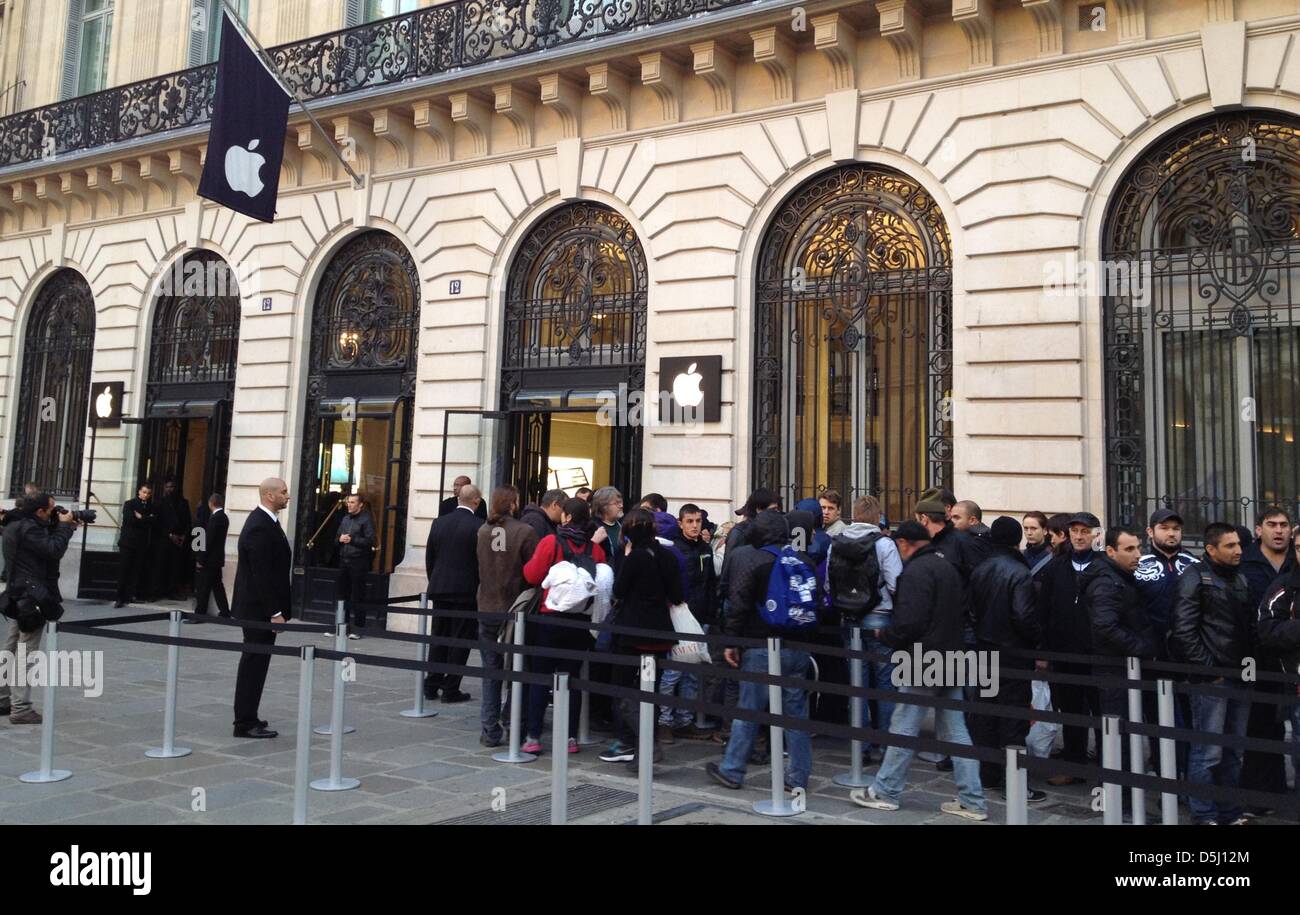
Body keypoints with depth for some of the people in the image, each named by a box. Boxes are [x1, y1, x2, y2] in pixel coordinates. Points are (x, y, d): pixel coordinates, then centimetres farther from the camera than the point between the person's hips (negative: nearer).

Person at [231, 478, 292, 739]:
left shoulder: (265, 521, 12)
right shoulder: (260, 527, -20)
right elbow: (262, 574, -23)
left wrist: (277, 609, 18)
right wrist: (275, 612, -22)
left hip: (259, 606, 10)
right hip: (260, 608, -10)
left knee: (254, 663, 15)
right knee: (254, 662, -3)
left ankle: (246, 717, 24)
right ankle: (246, 723, 4)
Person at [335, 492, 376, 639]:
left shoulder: (366, 520, -4)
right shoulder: (345, 518, 16)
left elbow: (370, 541, -12)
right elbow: (337, 537, 22)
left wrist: (352, 540, -15)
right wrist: (340, 539, -1)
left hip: (358, 561, -7)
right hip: (344, 560, 7)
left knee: (357, 596, -3)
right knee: (342, 593, 9)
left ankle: (358, 628, 3)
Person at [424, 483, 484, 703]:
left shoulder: (438, 523, 3)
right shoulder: (479, 526, -12)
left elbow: (429, 558, 8)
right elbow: (482, 561, -10)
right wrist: (481, 589, 2)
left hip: (440, 589, 5)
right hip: (466, 590, -5)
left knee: (439, 638, 14)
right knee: (460, 640, 3)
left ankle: (432, 685, 18)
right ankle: (451, 689, 6)